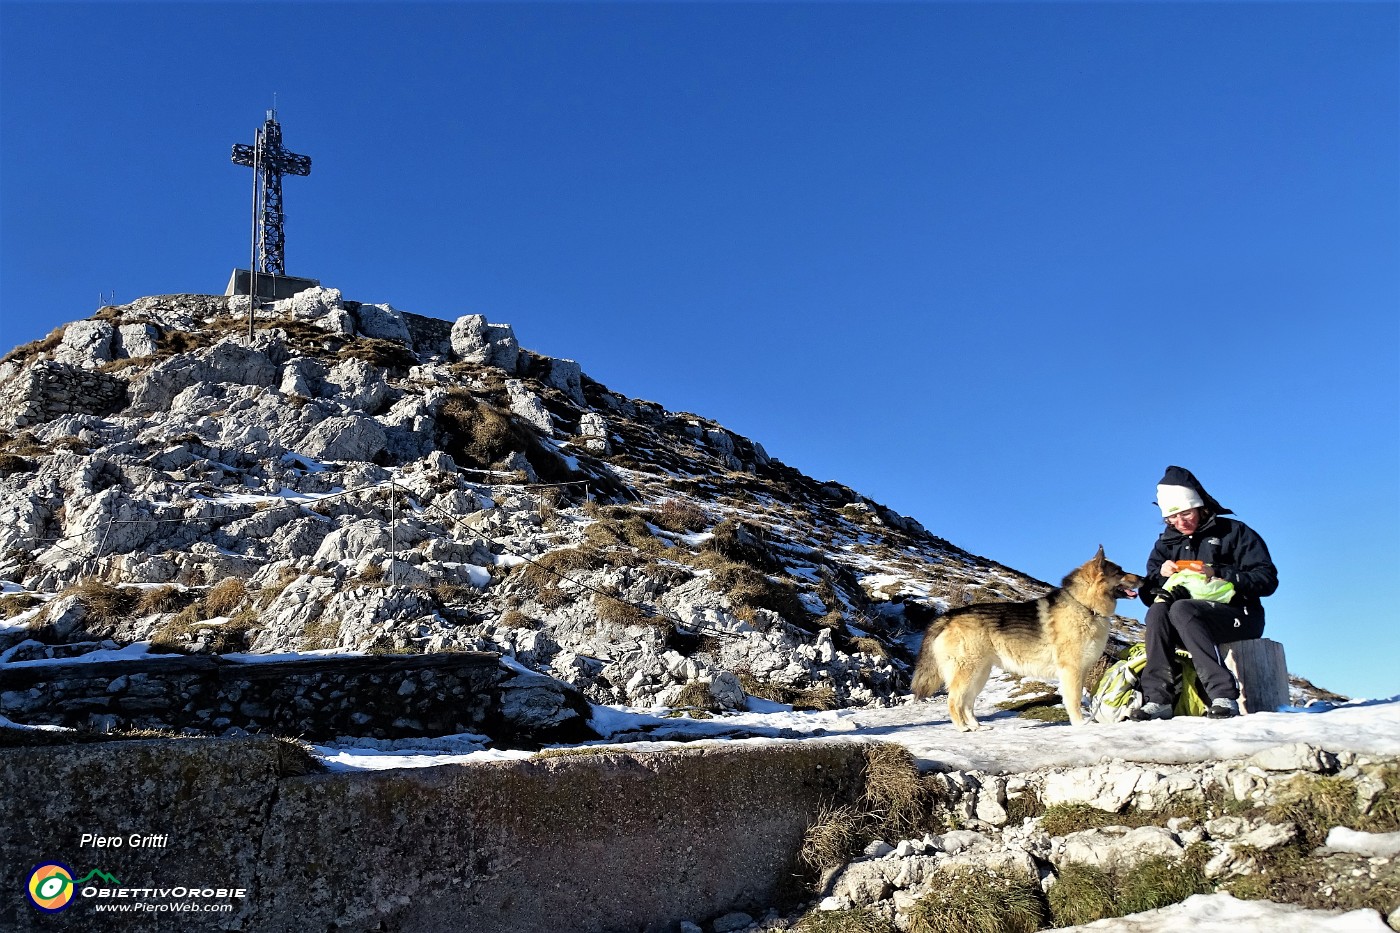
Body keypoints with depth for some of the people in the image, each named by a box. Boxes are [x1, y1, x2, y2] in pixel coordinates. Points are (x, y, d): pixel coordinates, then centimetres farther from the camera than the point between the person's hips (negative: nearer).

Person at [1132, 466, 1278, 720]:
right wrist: (1160, 574, -11)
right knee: (1158, 610, -28)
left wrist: (1220, 574, -20)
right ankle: (1158, 699, -36)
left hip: (1239, 617, -4)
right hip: (1190, 623, 4)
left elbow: (1267, 579, -8)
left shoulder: (1233, 532, 2)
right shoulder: (1167, 542, 15)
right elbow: (1147, 593, 10)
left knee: (1181, 609, -33)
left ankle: (1223, 695, -40)